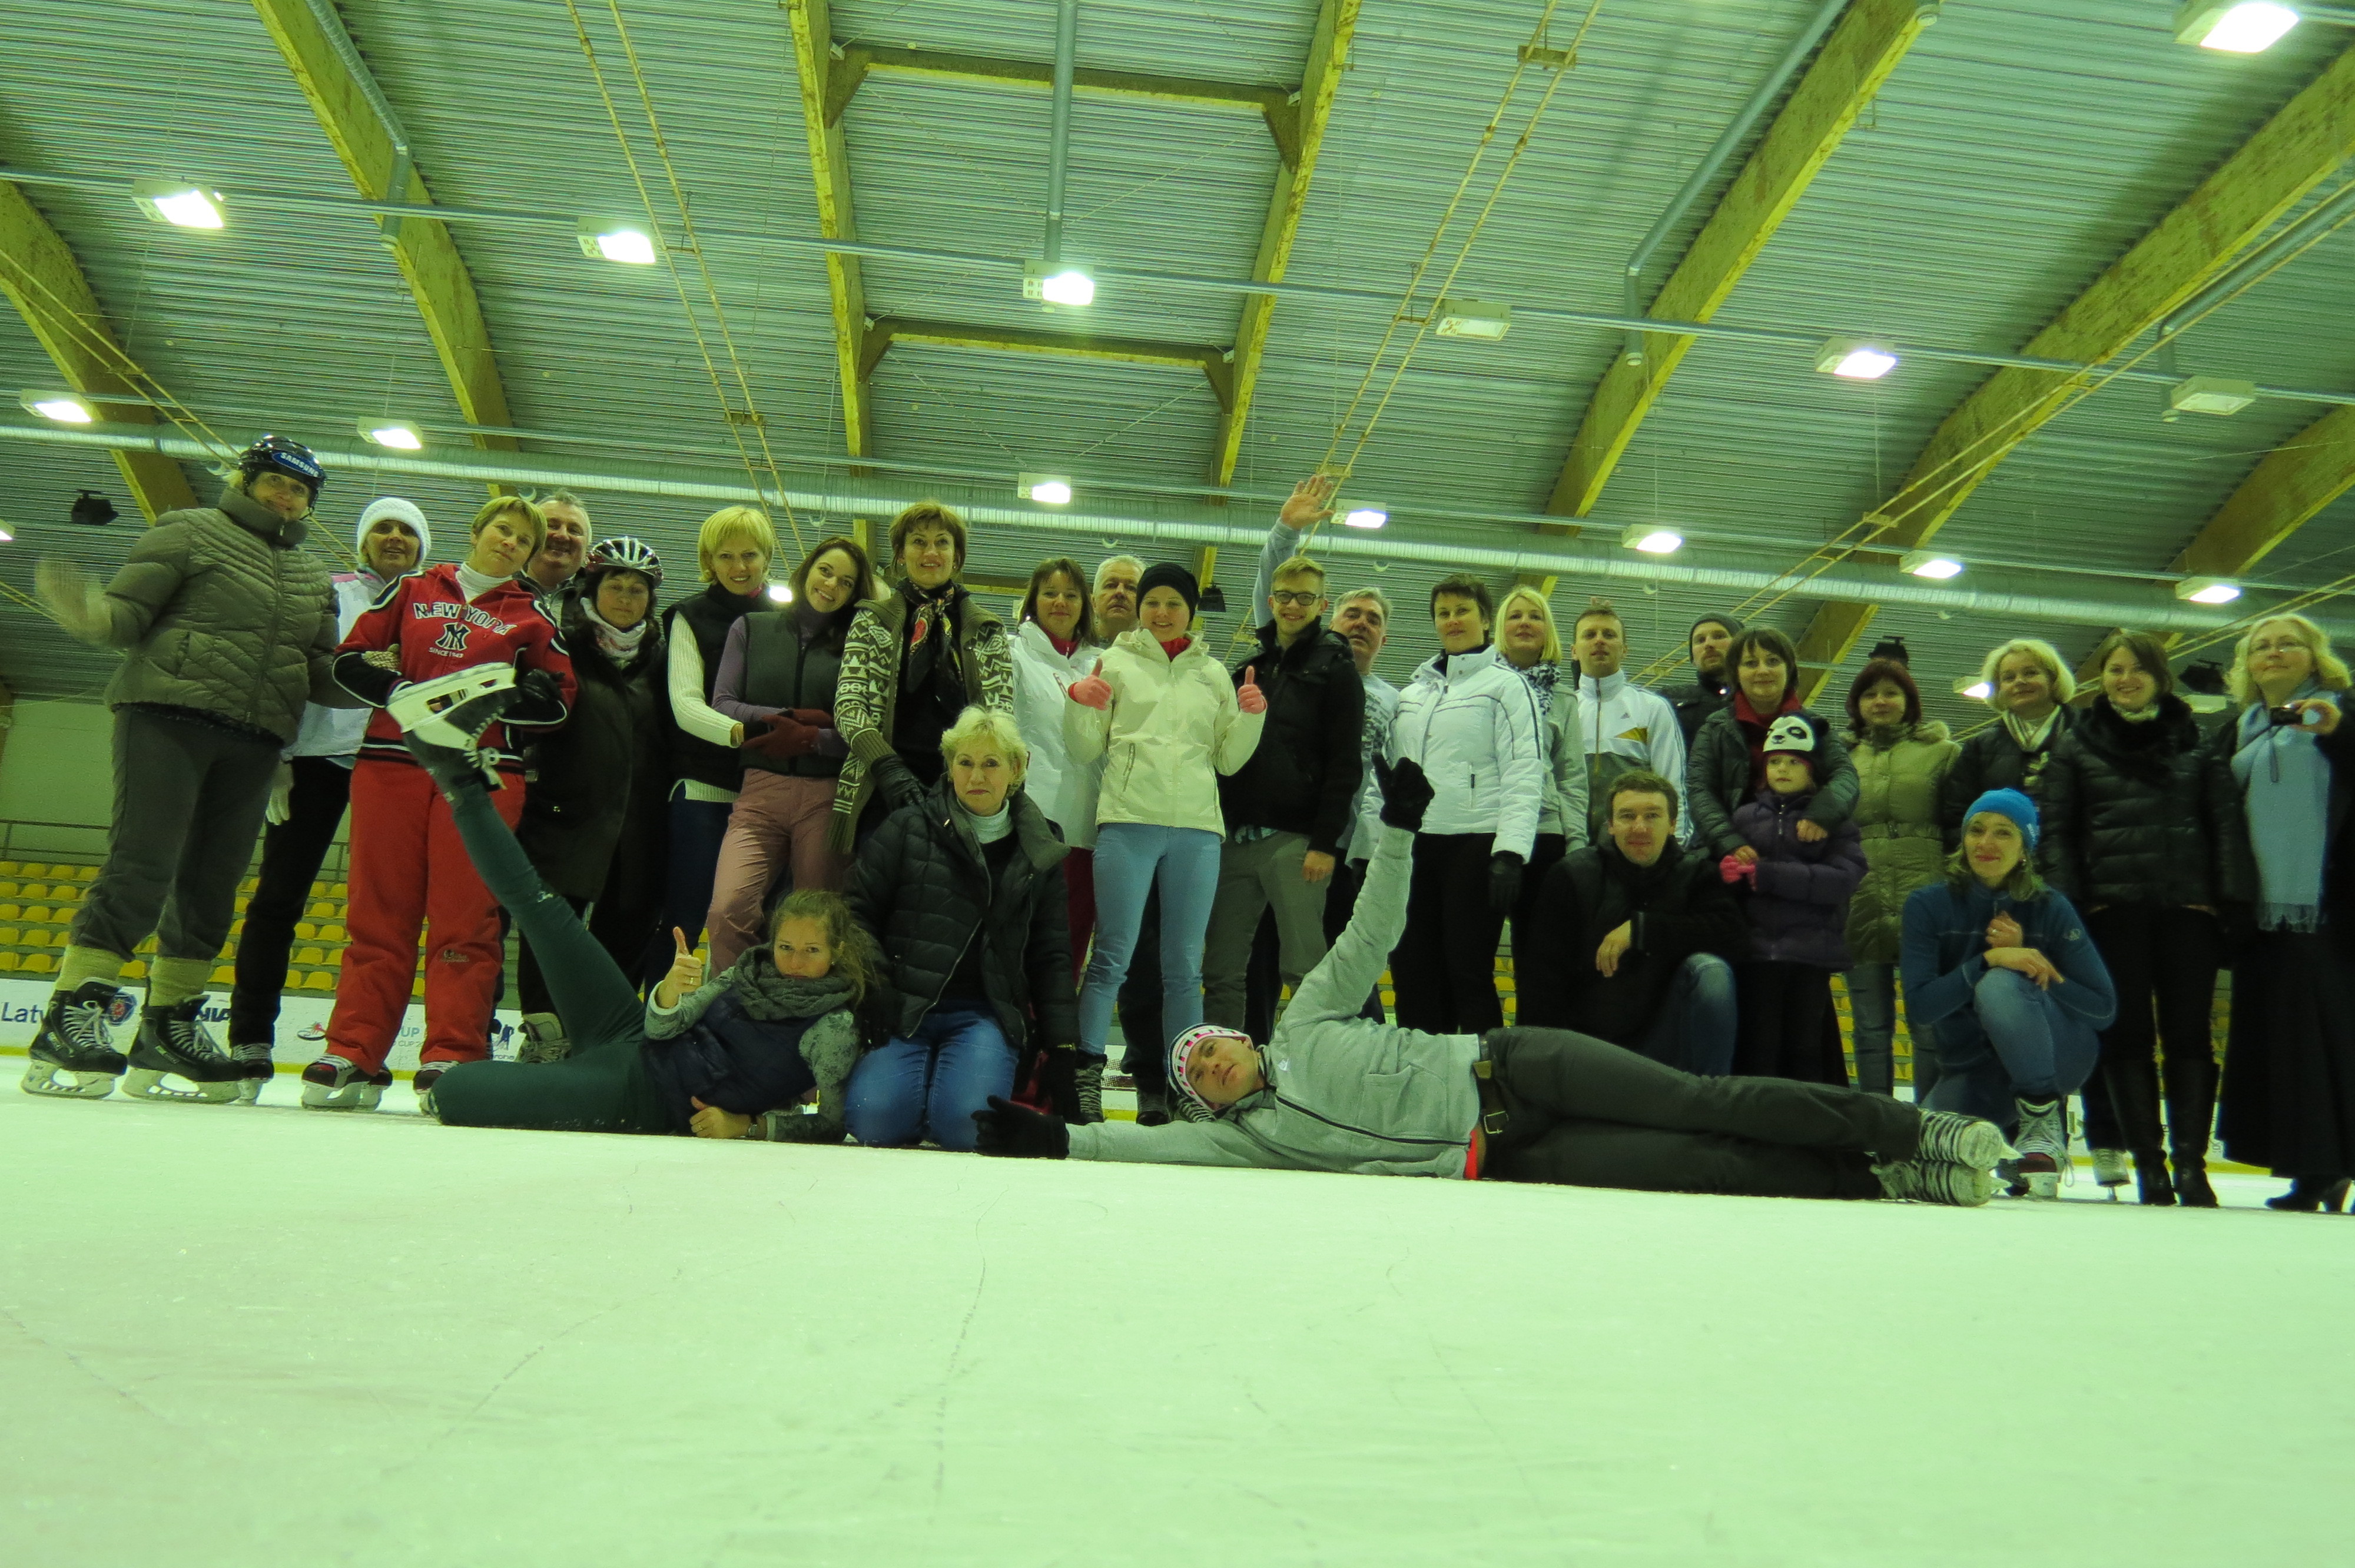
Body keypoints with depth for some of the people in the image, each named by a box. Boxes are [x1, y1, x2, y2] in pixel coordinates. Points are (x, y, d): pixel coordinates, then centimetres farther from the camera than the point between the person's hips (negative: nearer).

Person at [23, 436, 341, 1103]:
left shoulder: (313, 577, 21)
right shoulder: (190, 533, 5)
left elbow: (320, 673, 17)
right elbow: (127, 614, -3)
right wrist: (88, 611, -24)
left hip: (254, 745, 5)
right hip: (169, 716, -5)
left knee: (210, 887, 5)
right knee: (142, 869, -14)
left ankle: (168, 1031, 13)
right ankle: (70, 1020, -9)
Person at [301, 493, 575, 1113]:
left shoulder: (532, 615, 13)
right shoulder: (412, 590, 16)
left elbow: (558, 698, 5)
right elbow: (351, 660, 12)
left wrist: (489, 699, -11)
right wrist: (404, 692, -7)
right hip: (393, 763, 1)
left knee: (464, 919, -5)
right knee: (379, 913, 1)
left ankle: (450, 1060, -3)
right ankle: (352, 1056, 5)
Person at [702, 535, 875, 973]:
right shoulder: (751, 629, 14)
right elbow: (721, 706, 5)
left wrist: (811, 738, -12)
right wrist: (790, 717, -5)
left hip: (828, 798, 0)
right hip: (760, 792, 0)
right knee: (728, 909, -19)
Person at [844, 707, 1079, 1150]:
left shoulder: (1039, 854, 12)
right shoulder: (908, 827, 5)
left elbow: (1050, 957, 14)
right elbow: (859, 913, 5)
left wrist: (1061, 1049, 8)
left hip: (985, 1014, 1)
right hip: (902, 1006, 0)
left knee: (966, 1124, -26)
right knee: (875, 1117, -25)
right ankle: (923, 1071, 9)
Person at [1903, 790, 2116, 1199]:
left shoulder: (2050, 908, -9)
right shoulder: (1928, 905, -9)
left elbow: (2104, 1008, -10)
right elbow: (1919, 1009, -19)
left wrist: (2028, 963, -22)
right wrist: (1989, 958, -30)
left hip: (2056, 1056, -3)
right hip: (1973, 1070, 3)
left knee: (1999, 985, -32)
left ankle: (2045, 1125, -17)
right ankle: (2005, 1128, 17)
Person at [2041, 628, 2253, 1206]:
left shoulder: (2197, 743, 11)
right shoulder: (2076, 747, 9)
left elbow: (2226, 822, 6)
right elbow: (2057, 831, 5)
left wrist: (2231, 896, -5)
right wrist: (2069, 901, -6)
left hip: (2187, 906, 1)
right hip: (2112, 908, 0)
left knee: (2189, 1034, 0)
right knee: (2127, 1034, 0)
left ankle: (2191, 1162, 3)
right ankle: (2149, 1164, 5)